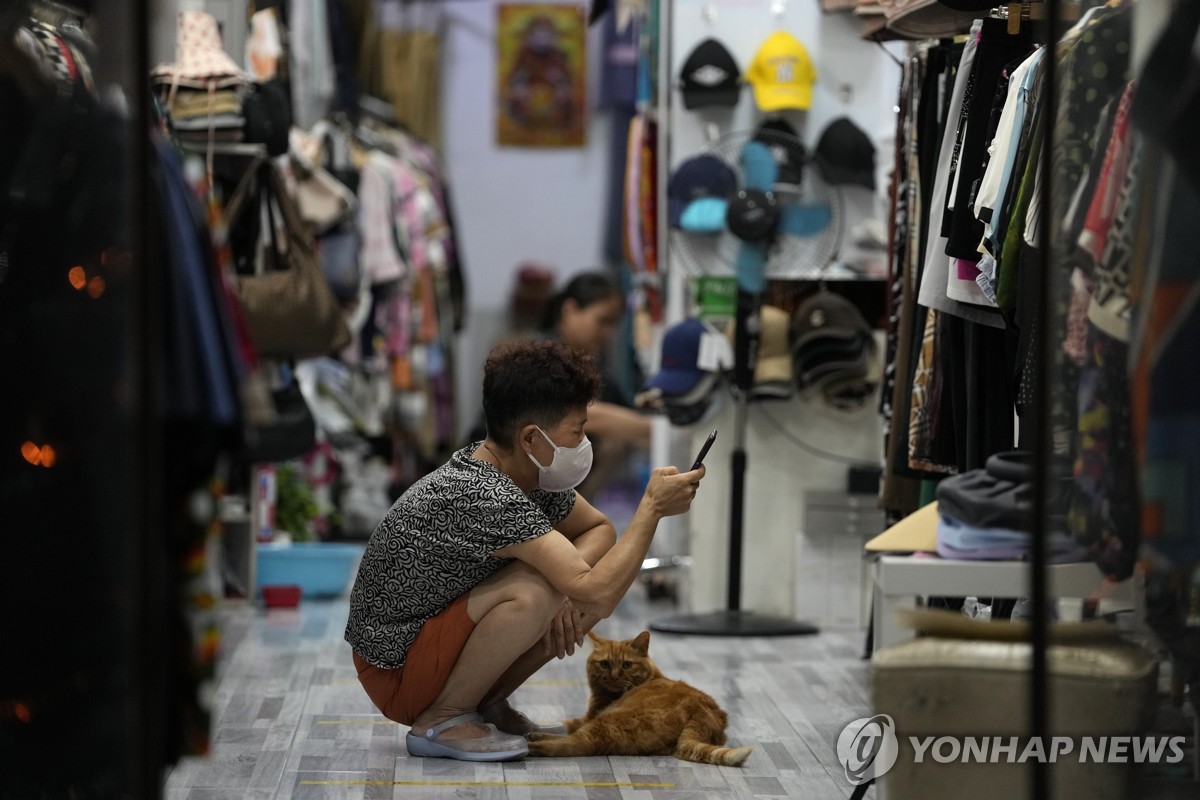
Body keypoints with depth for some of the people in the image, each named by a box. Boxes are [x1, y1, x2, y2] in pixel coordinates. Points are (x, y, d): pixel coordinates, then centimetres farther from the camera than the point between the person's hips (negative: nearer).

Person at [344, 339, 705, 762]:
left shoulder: (533, 474, -2)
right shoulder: (484, 497, -30)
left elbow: (598, 529, 13)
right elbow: (597, 595, -33)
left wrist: (569, 590, -9)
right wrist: (652, 506, -22)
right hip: (395, 673, -9)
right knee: (532, 593, -32)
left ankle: (486, 705, 8)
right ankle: (440, 722, -13)